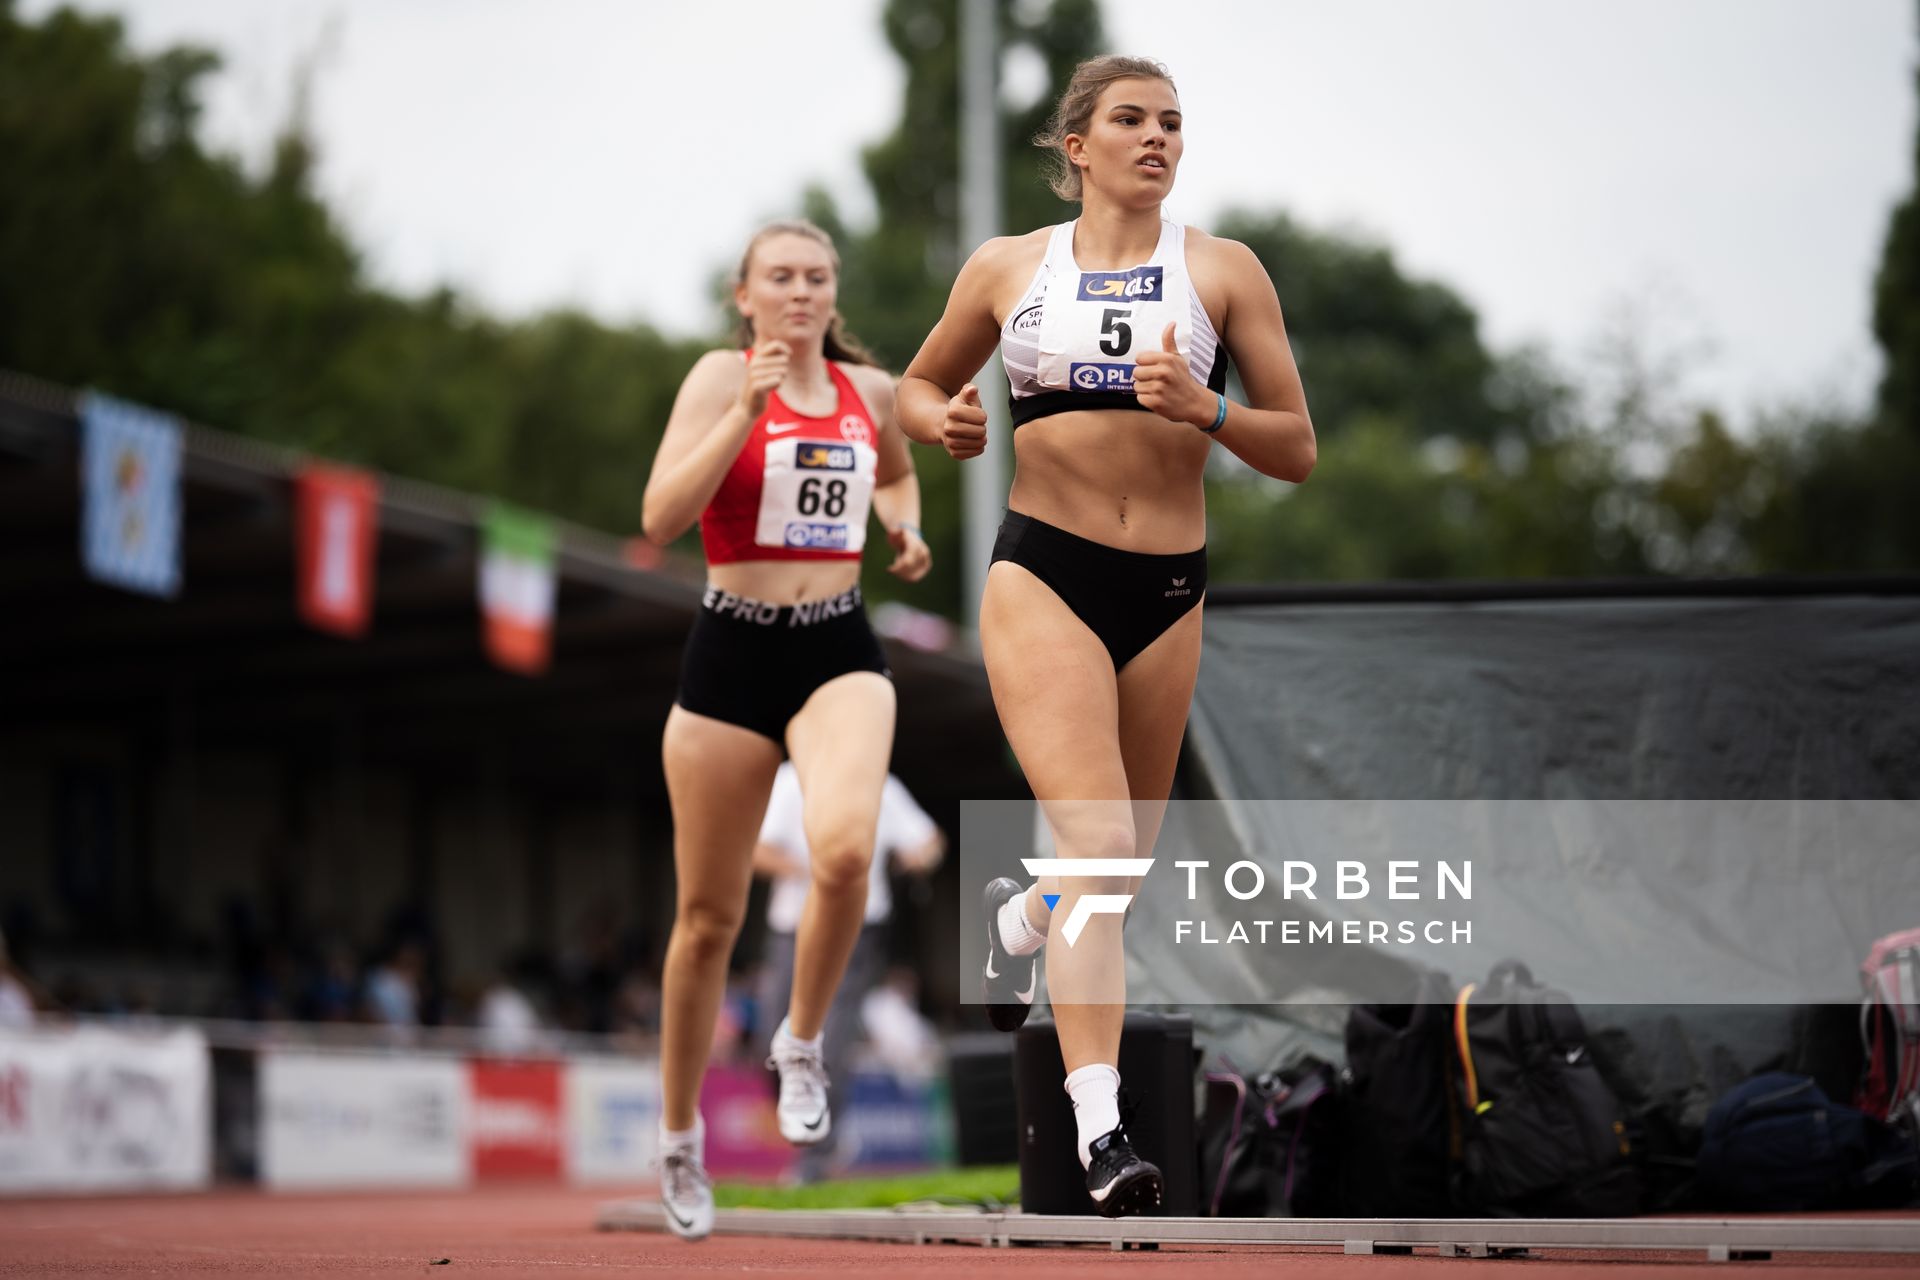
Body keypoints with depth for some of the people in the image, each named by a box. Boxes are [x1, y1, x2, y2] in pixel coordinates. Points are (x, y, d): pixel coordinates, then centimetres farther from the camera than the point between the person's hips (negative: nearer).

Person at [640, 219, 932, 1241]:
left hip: (839, 656, 2)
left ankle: (802, 1044, -4)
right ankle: (680, 1133, 28)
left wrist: (905, 527, 10)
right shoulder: (722, 377, -4)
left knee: (843, 849, -29)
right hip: (732, 656, -2)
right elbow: (660, 518, -17)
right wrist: (747, 413, -24)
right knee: (709, 916, 7)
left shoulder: (871, 389, 8)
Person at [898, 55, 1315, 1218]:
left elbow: (1298, 451, 2)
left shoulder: (1223, 271, 4)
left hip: (1169, 593, 3)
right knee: (1097, 844, -20)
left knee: (1126, 864, 15)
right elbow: (918, 387, 21)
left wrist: (1204, 410, -17)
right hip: (1043, 576, -3)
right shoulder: (1007, 268, 6)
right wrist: (946, 424, -2)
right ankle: (1102, 1128, -22)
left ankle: (1019, 916, 52)